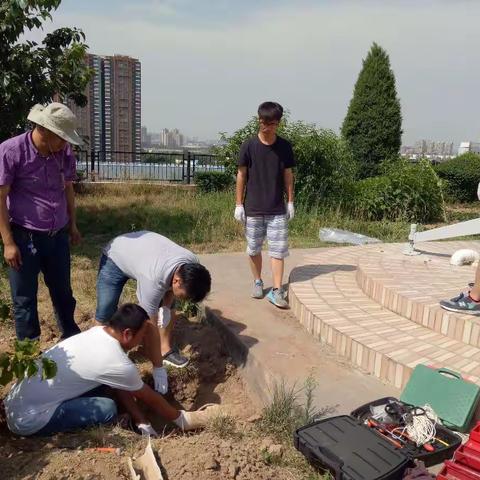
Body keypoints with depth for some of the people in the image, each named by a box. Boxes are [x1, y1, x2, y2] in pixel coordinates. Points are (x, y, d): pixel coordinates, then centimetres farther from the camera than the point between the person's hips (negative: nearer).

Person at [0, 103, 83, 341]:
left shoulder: (64, 152, -1)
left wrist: (72, 225, 18)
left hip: (58, 236, 5)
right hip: (24, 237, -4)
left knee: (63, 292, 19)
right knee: (25, 298, 9)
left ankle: (72, 337, 38)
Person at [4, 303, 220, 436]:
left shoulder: (97, 332, 1)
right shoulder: (118, 364, -23)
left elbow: (121, 388, 8)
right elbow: (150, 399, -6)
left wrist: (144, 425, 8)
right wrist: (182, 420, 11)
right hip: (28, 419, -8)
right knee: (107, 409, -16)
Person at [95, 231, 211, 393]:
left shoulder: (192, 264, -26)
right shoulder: (153, 280, -44)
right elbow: (151, 326, -35)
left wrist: (165, 306, -15)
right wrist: (158, 368, -29)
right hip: (115, 258, -5)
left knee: (169, 307, 0)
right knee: (104, 316, -13)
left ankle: (165, 349, 16)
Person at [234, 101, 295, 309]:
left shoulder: (284, 146, 1)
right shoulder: (249, 146, -4)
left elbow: (288, 175, 8)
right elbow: (241, 175, 0)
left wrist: (290, 201, 7)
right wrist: (239, 204, -1)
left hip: (277, 210, 1)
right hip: (253, 208, 0)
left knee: (278, 250, -2)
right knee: (254, 248, 11)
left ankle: (276, 290, 3)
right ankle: (257, 282, 29)